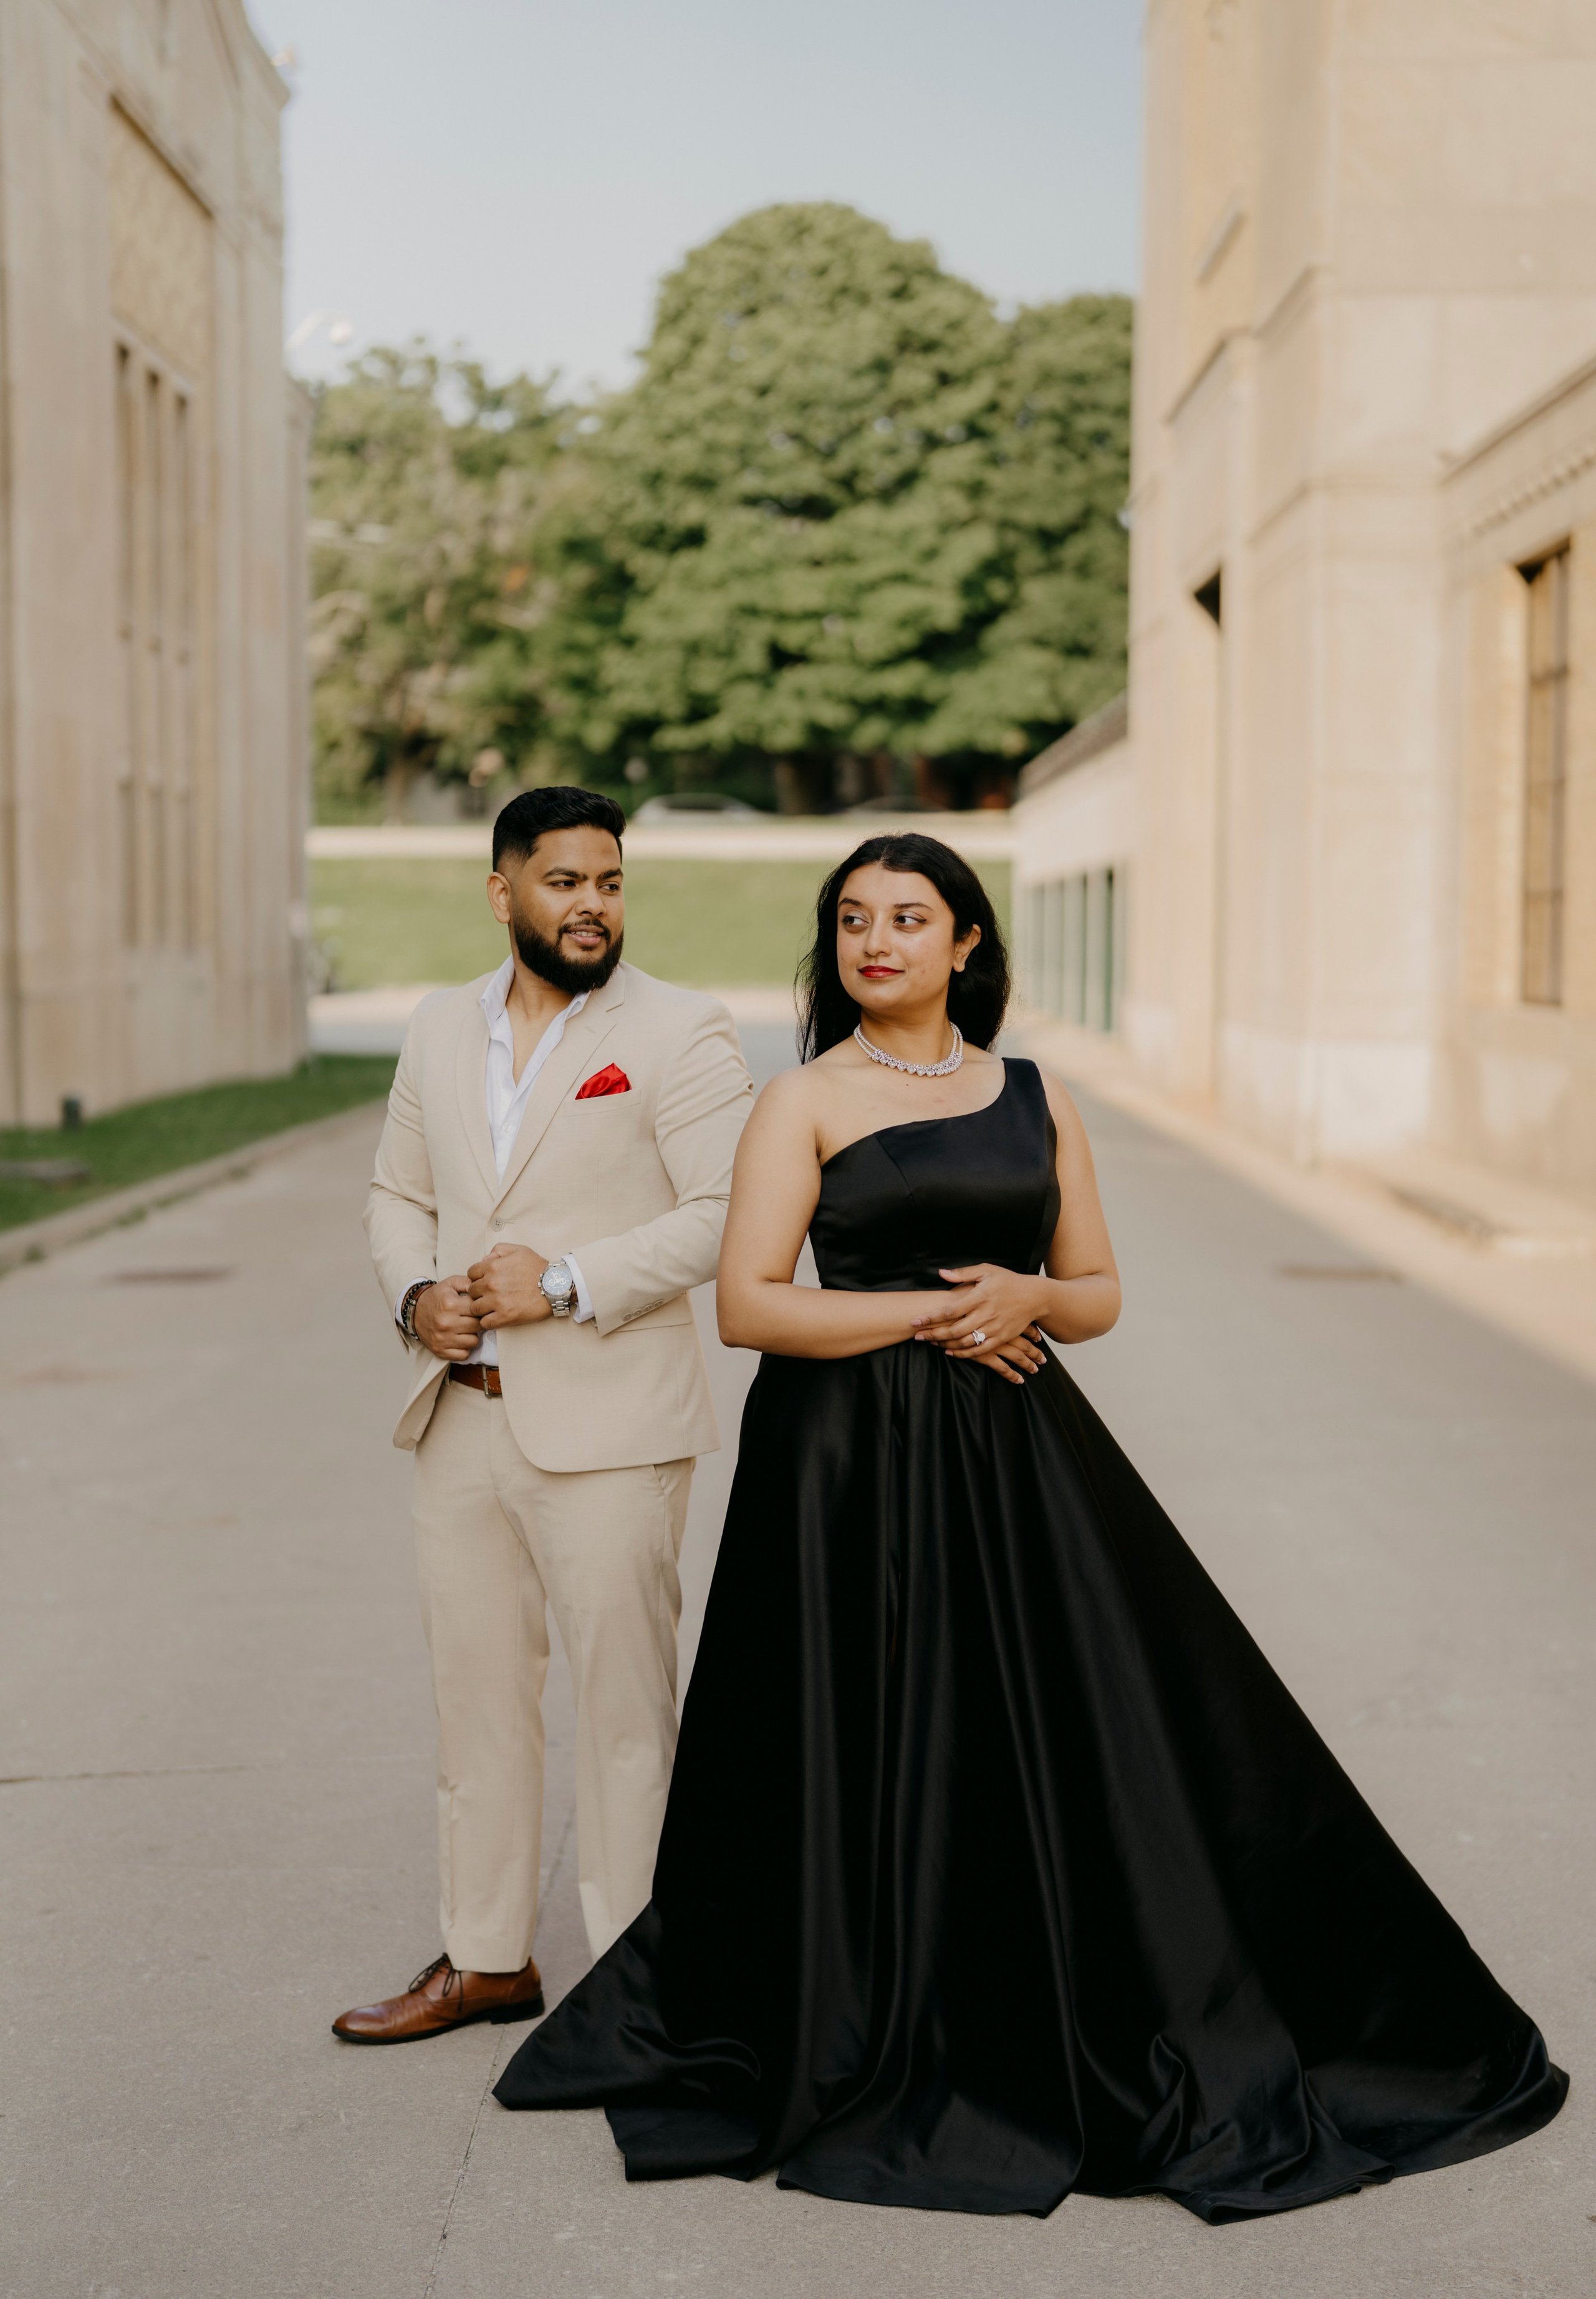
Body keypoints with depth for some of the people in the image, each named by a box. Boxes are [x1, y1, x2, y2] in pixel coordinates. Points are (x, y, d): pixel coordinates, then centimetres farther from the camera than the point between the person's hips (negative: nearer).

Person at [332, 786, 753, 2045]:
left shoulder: (679, 1032, -6)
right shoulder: (442, 1028, 12)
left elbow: (728, 1215, -13)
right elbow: (401, 1194, 19)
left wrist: (566, 1283, -18)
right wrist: (415, 1294, -1)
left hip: (609, 1424, -6)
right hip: (462, 1418, 6)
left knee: (625, 1703, 2)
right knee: (477, 1694, 14)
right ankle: (488, 1958, 27)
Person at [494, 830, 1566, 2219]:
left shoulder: (1034, 1100, 10)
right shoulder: (804, 1103, 0)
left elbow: (1099, 1294, 12)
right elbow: (747, 1304, -9)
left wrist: (1025, 1297, -10)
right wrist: (925, 1314, -14)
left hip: (1015, 1458, 3)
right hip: (853, 1464, -3)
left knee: (1075, 1740, 4)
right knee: (876, 1759, 2)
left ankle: (1122, 2058, 20)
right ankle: (869, 2062, 19)